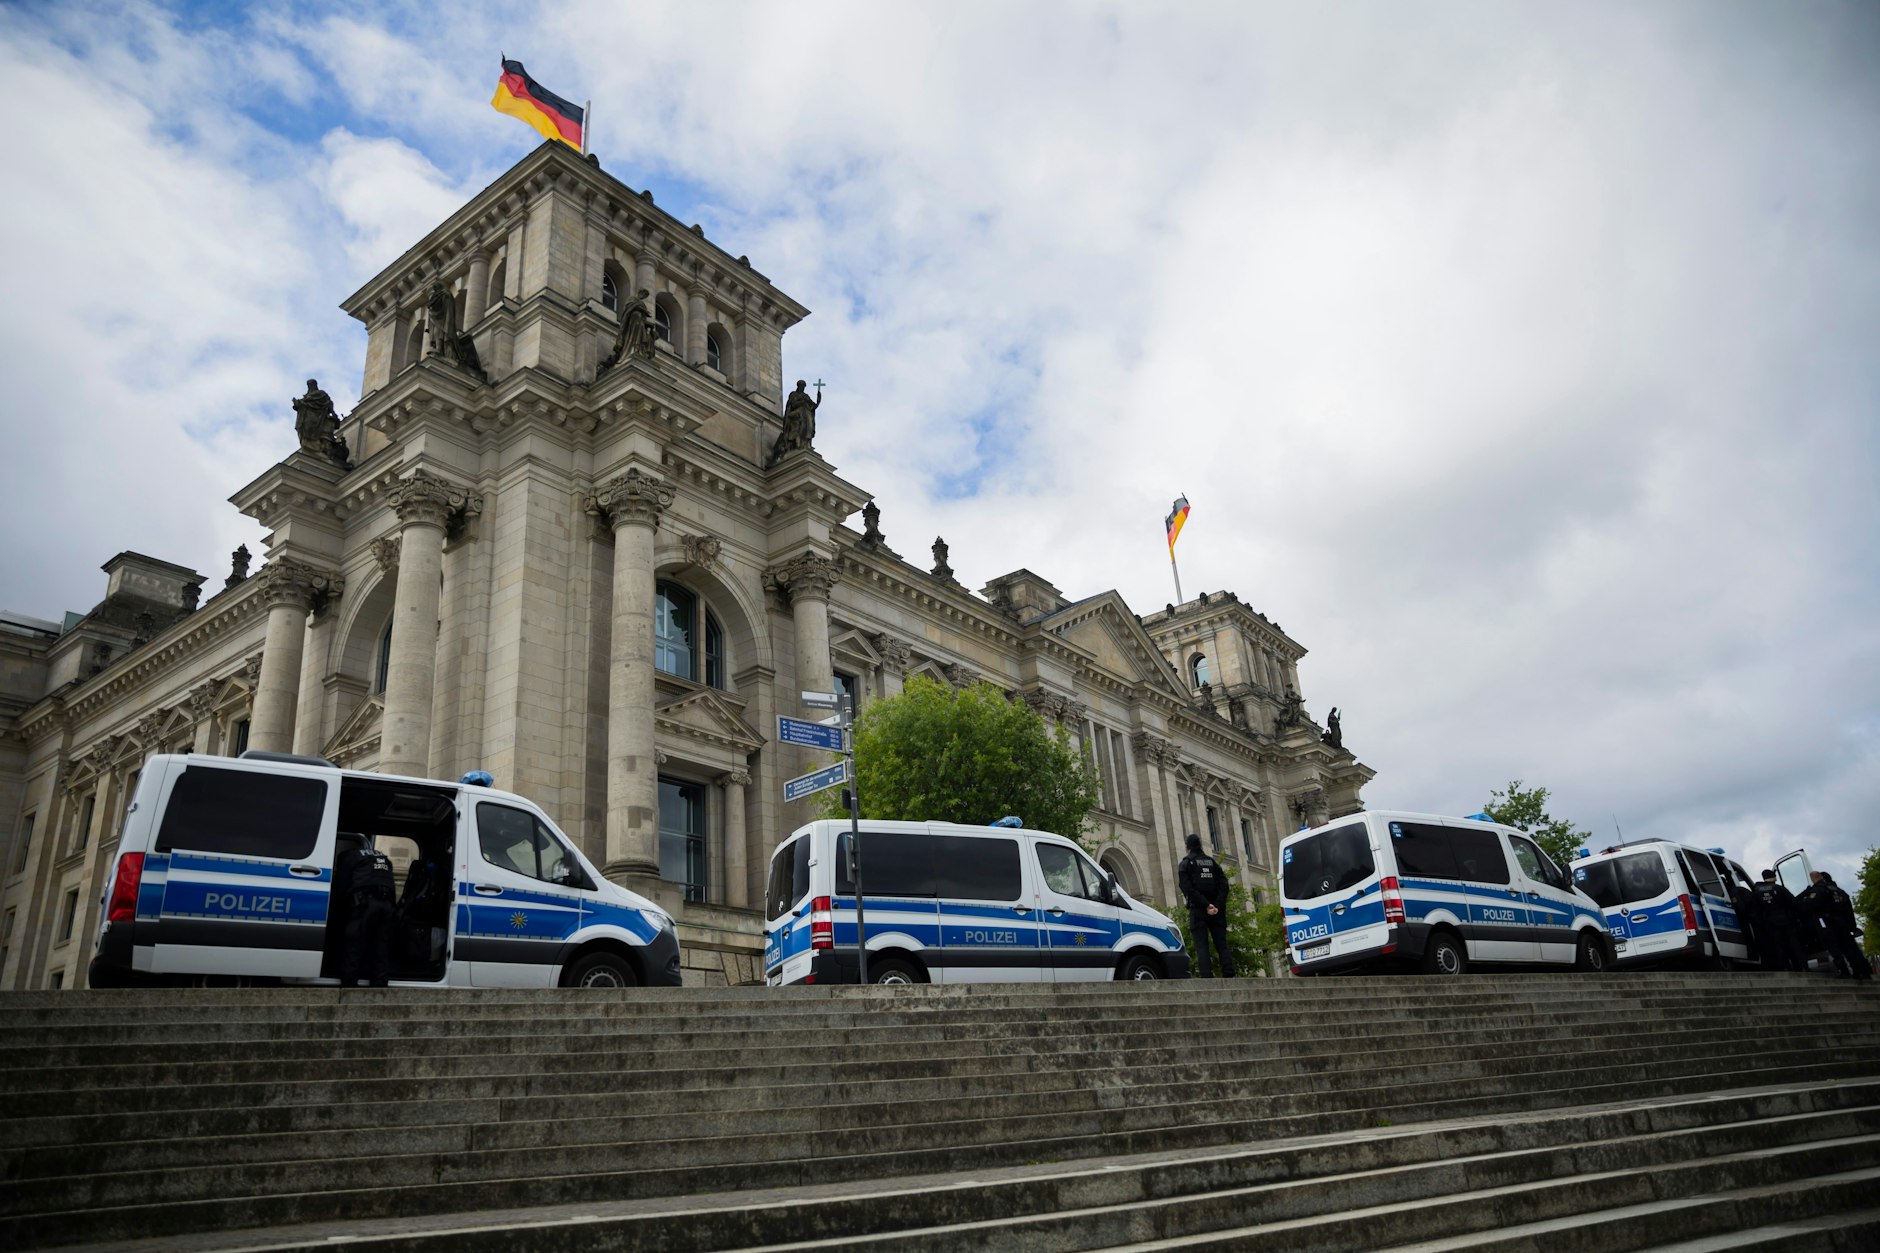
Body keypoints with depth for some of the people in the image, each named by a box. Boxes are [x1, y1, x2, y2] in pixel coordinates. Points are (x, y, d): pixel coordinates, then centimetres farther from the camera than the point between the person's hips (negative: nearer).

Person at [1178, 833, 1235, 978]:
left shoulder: (1186, 863, 3)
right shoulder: (1212, 862, 15)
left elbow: (1188, 888, -11)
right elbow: (1223, 884, 3)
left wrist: (1205, 905, -13)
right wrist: (1218, 905, -7)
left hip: (1198, 910, -4)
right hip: (1217, 911, 4)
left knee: (1202, 947, -5)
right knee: (1222, 945, 5)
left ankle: (1207, 978, -17)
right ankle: (1229, 976, -7)